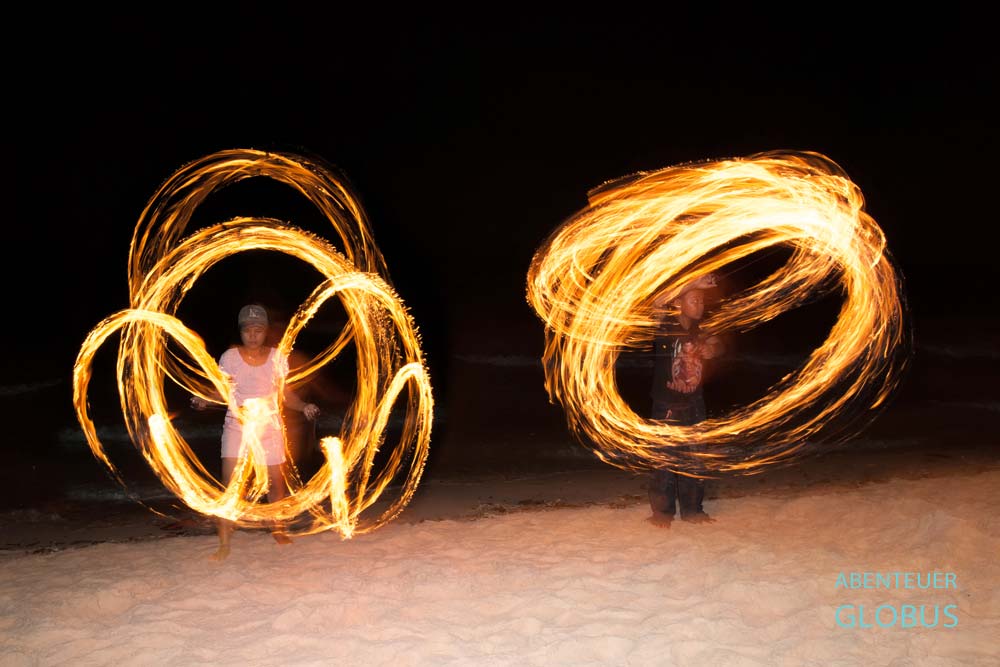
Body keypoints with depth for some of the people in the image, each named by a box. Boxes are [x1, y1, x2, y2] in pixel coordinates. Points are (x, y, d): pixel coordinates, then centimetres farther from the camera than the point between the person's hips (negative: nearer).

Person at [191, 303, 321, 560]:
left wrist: (303, 406, -12)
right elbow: (222, 393, -2)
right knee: (229, 483, -13)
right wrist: (204, 400, -22)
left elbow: (285, 393, 5)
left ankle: (276, 529, 31)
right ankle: (224, 544, -7)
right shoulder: (229, 357, -5)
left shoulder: (277, 358, 0)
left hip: (270, 426, 2)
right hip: (237, 425, -2)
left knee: (276, 481, 7)